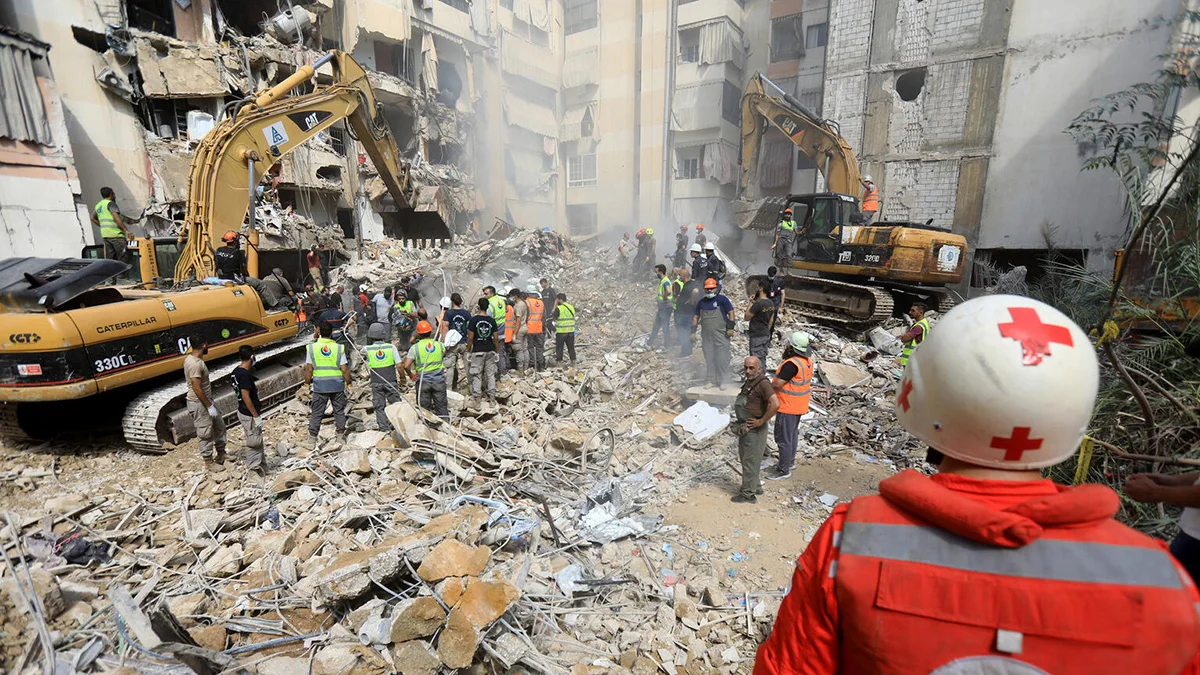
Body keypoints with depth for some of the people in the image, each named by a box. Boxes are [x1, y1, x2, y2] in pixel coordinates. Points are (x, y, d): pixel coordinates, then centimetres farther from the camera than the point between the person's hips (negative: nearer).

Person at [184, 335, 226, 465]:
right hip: (198, 404, -10)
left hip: (206, 400, 10)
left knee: (220, 425, 19)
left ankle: (221, 453, 33)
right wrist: (210, 406, -20)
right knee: (206, 434, 4)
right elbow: (197, 389, -26)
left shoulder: (190, 358, 5)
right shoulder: (195, 364, -26)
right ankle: (209, 461, 18)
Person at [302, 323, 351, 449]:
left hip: (320, 385, 0)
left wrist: (307, 382, 10)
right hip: (337, 384, 0)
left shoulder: (312, 347, -5)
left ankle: (312, 441, 11)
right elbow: (344, 369, -6)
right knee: (339, 411, 11)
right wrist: (348, 382, 5)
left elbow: (309, 369, -4)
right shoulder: (339, 348, -6)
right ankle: (341, 437, 19)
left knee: (316, 413, 7)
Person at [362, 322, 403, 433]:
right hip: (391, 382, 0)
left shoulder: (367, 349, -5)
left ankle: (384, 429, 7)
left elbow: (361, 352, 22)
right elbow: (399, 366, -10)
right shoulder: (391, 347, -8)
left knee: (379, 408, 8)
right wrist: (403, 378, 3)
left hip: (376, 383, 1)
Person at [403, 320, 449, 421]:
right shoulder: (439, 344, -1)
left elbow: (406, 366, -13)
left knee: (425, 409, 10)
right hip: (439, 380, 2)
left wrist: (411, 375, 4)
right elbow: (444, 353, 23)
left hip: (423, 381, -2)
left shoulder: (415, 347, -8)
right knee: (442, 406, 11)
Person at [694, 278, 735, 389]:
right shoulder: (701, 302, 13)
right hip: (706, 336, 5)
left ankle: (722, 381, 4)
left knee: (722, 358, -4)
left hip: (721, 335, -4)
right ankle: (712, 380, 18)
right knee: (709, 359, 8)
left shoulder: (722, 299, 0)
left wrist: (730, 327, -9)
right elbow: (696, 317, 18)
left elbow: (731, 313, -1)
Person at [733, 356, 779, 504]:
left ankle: (748, 494, 15)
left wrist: (761, 421, -24)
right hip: (744, 428, 10)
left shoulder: (762, 383, -21)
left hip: (754, 429, -10)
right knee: (744, 458, 20)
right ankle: (755, 487, 36)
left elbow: (775, 404, -33)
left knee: (750, 461, 2)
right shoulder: (749, 381, 9)